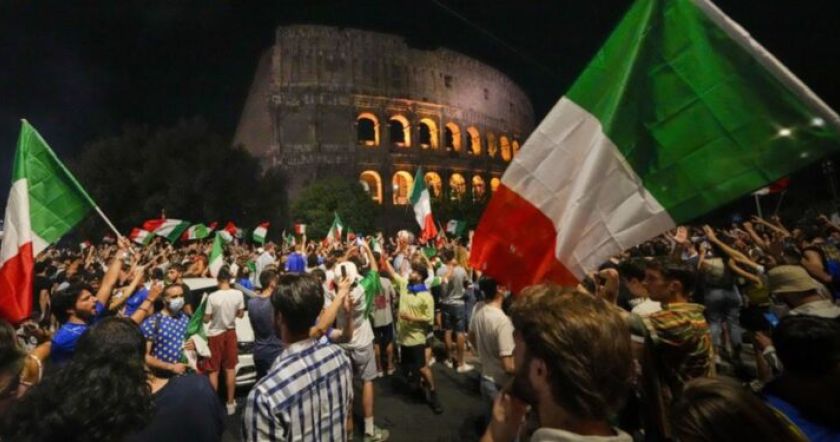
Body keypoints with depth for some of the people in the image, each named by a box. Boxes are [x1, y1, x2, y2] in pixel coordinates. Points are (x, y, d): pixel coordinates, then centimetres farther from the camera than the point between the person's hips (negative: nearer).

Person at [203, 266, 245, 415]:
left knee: (213, 371, 11)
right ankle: (230, 403, 23)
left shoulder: (212, 297, -20)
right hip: (230, 332, 3)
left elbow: (206, 319, -12)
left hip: (215, 334, -3)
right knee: (230, 368, 14)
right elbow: (241, 314, -1)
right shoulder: (238, 294, -12)